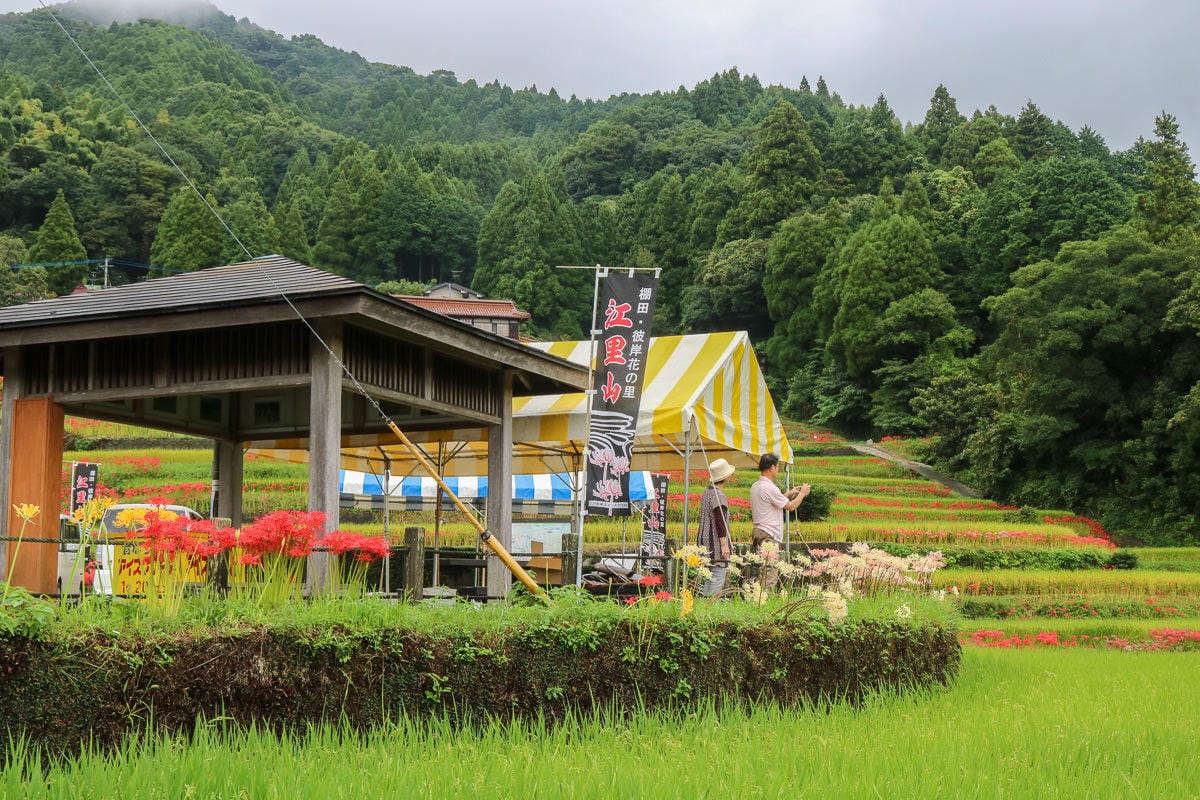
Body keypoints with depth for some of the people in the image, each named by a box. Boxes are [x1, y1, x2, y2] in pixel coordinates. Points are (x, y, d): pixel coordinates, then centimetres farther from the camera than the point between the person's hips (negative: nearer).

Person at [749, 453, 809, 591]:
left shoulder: (755, 486, 12)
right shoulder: (769, 488, -17)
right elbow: (791, 506, -12)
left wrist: (788, 494, 24)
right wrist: (802, 493, 4)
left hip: (758, 533, 10)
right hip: (769, 536, -10)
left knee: (763, 574, 12)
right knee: (770, 576, -8)